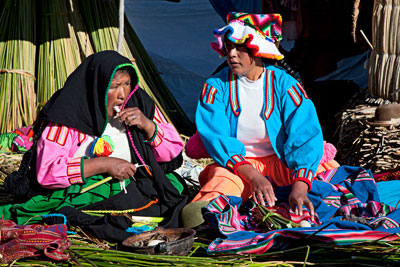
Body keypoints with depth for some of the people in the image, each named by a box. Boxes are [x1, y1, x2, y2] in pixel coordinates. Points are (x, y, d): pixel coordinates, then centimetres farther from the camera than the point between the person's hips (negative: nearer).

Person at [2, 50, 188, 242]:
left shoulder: (138, 103, 4)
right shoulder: (68, 113, -11)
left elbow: (173, 153, 9)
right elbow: (46, 172, -19)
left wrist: (148, 125, -10)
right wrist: (104, 164, -23)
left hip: (132, 187, 5)